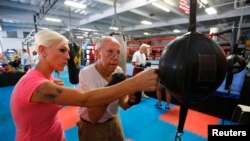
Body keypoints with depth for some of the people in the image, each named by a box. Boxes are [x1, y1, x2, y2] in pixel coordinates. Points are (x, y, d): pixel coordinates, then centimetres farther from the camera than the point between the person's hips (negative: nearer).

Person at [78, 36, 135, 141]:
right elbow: (93, 117, -28)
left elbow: (123, 104, -9)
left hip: (114, 121, 5)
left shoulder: (119, 71, -11)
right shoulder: (86, 73, -25)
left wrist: (130, 101, -31)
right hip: (92, 127, -4)